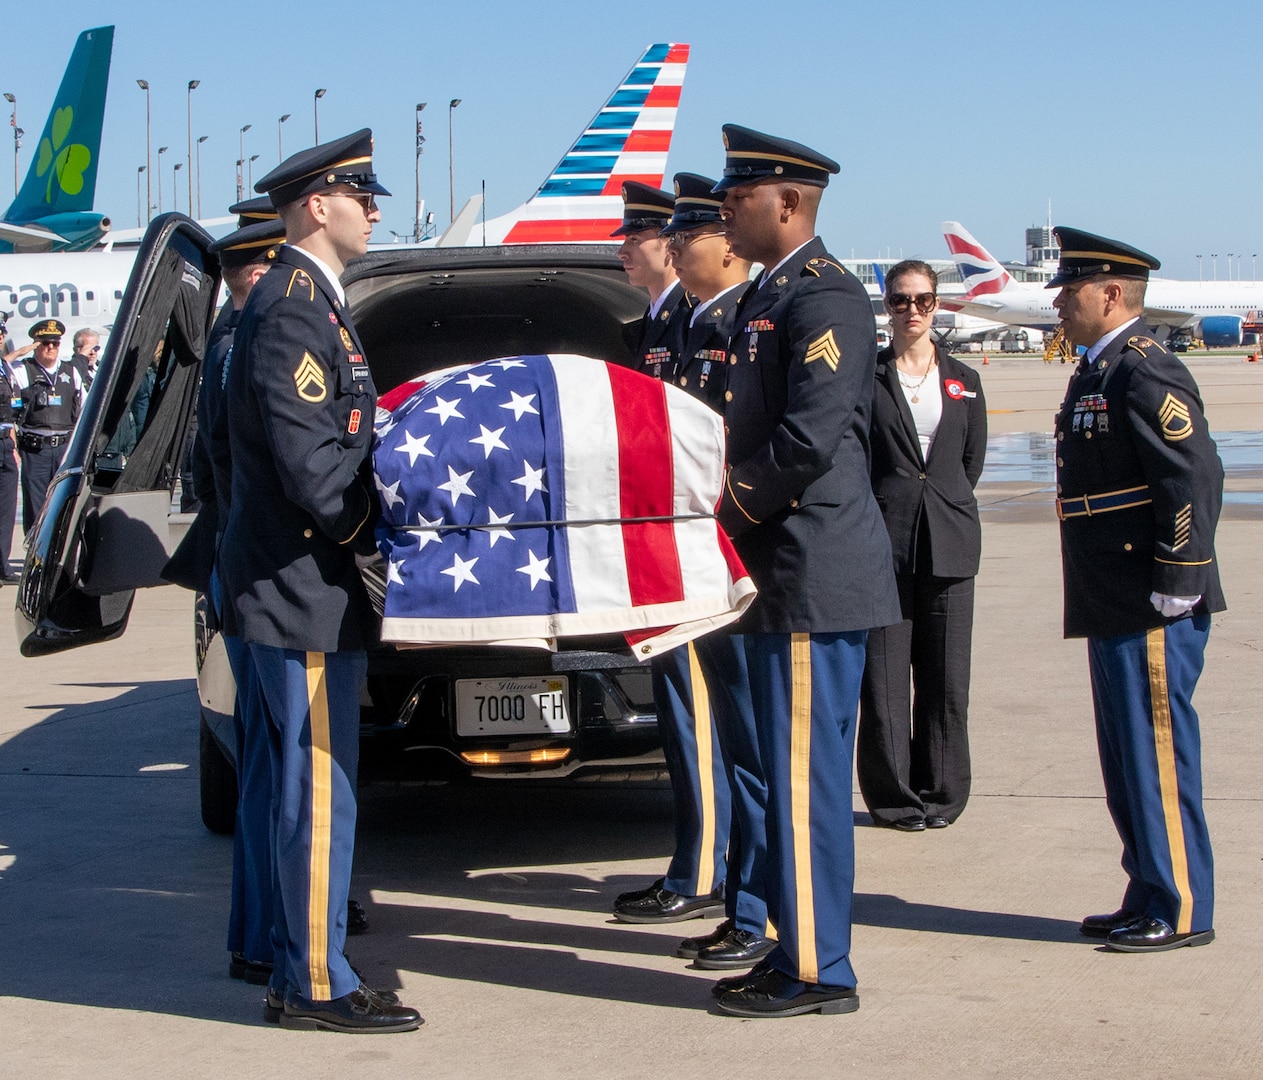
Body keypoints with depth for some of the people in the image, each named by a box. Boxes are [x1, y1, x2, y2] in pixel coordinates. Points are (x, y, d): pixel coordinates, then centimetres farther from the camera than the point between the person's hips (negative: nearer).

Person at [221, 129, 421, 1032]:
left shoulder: (308, 300, 16)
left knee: (308, 789, 15)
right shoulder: (293, 308, -17)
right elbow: (314, 472, -23)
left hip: (310, 588, 11)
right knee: (318, 792, -3)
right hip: (302, 590, -11)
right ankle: (317, 986, 5)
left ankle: (300, 969, 24)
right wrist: (374, 526, -10)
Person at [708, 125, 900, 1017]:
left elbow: (811, 438, -22)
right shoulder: (767, 298, 18)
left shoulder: (825, 297, -14)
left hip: (816, 578, -10)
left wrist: (736, 508, -10)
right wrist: (740, 511, 7)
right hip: (782, 578, 10)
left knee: (807, 781, -5)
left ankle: (818, 973, 2)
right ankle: (797, 951, 23)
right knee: (793, 780, 14)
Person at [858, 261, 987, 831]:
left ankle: (941, 794, 14)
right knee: (883, 675, -2)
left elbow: (972, 462, 15)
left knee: (946, 678, 3)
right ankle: (893, 797, 8)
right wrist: (890, 504, 1)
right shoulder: (866, 375, 4)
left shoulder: (964, 382, 13)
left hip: (948, 542, 2)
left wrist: (942, 503, 9)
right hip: (883, 540, -2)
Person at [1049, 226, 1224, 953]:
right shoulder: (1099, 372, 15)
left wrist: (1174, 585, -21)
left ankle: (1184, 912, 6)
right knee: (1129, 759, 15)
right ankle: (1149, 901, 24)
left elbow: (1197, 477, -22)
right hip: (1116, 607, 10)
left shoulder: (1146, 373, -16)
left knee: (1158, 756, -3)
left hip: (1154, 610, -10)